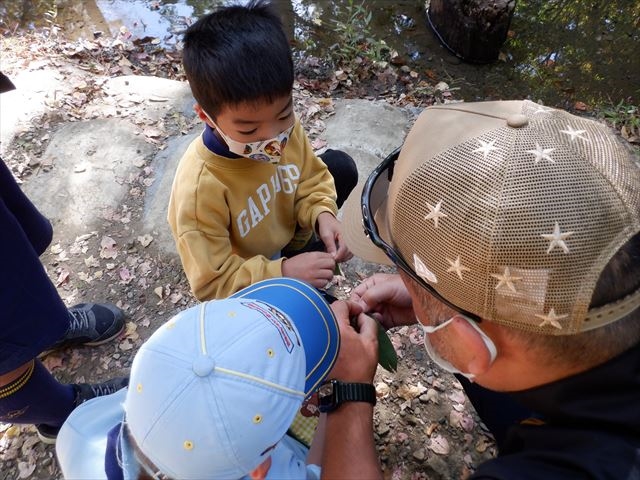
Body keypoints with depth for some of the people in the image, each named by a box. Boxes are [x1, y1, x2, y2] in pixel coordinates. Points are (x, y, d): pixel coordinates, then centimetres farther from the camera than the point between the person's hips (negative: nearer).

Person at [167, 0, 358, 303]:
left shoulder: (283, 127, -24)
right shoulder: (198, 189, -38)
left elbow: (311, 179, -4)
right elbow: (211, 284, -29)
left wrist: (322, 214, -26)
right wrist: (283, 272, -39)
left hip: (288, 230, 5)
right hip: (245, 284, -4)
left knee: (340, 166, -1)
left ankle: (310, 253, 1)